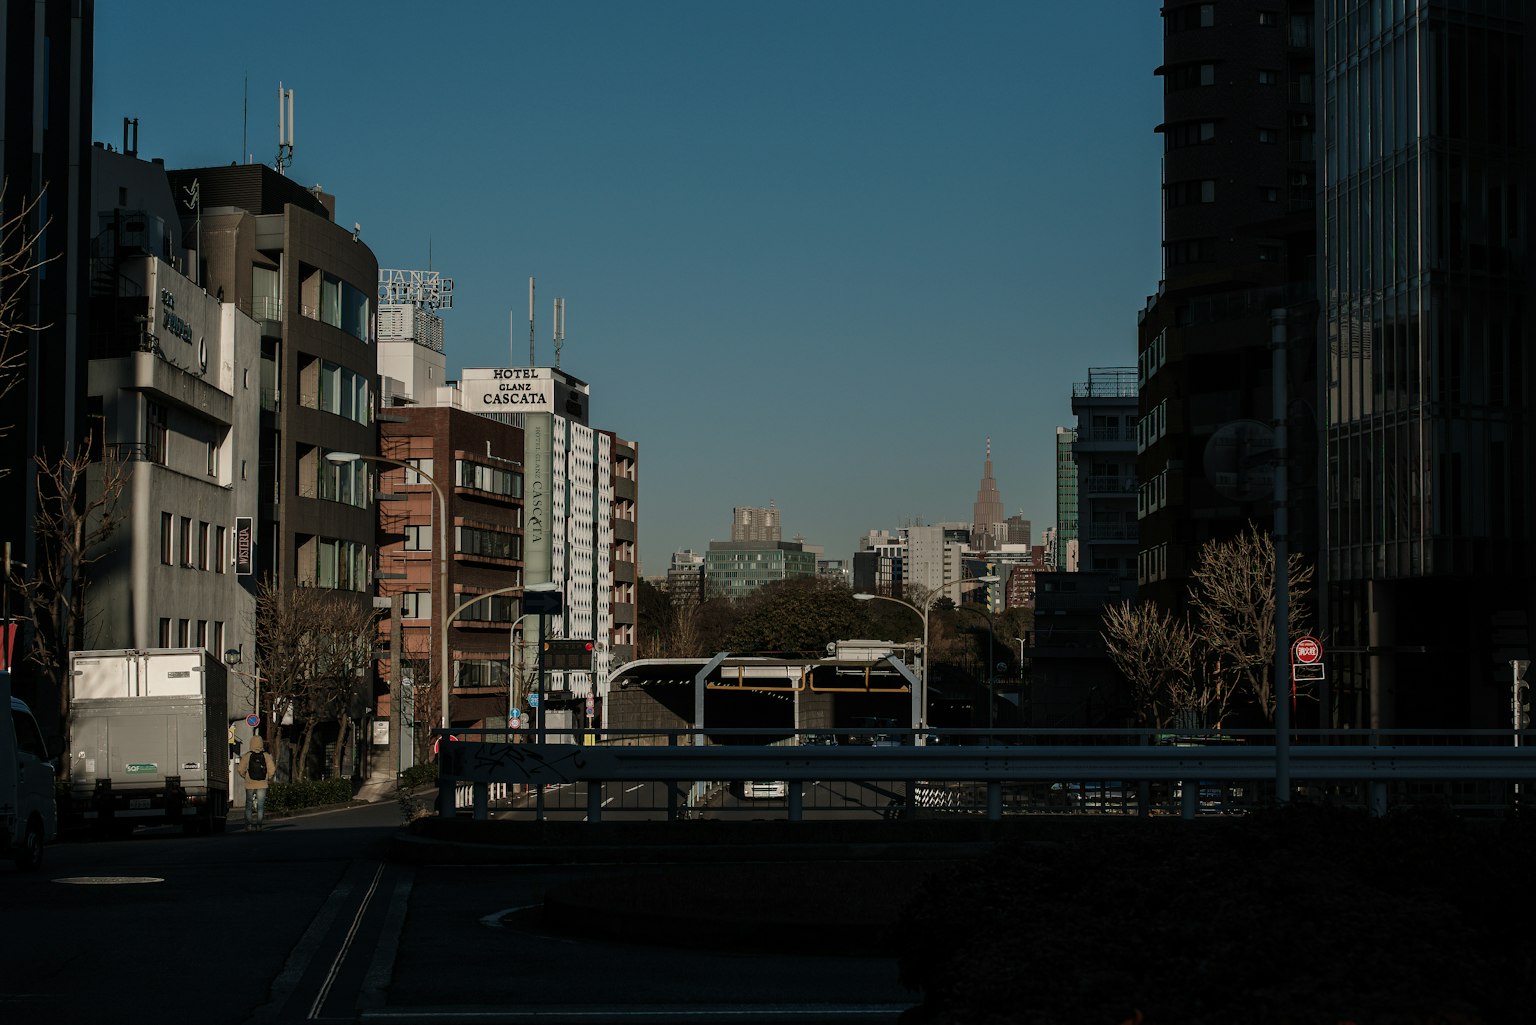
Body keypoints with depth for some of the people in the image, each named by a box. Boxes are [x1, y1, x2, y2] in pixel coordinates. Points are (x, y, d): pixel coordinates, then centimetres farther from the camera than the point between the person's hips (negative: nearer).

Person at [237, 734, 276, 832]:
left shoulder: (247, 755, -7)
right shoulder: (266, 756, -5)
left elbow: (240, 769, -8)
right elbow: (272, 769, -9)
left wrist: (244, 776, 11)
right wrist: (269, 778, 9)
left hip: (250, 784, 0)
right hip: (262, 784, 0)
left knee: (249, 805, 10)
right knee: (261, 805, 7)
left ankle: (248, 825, 6)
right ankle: (259, 825, 4)